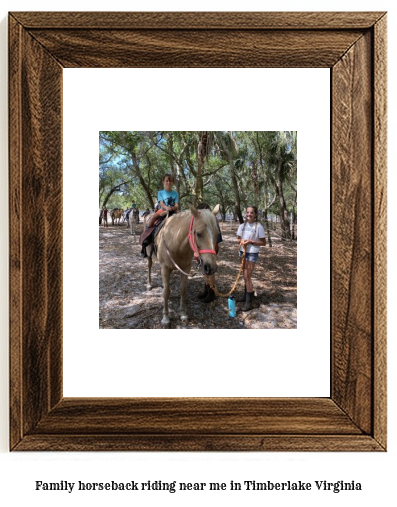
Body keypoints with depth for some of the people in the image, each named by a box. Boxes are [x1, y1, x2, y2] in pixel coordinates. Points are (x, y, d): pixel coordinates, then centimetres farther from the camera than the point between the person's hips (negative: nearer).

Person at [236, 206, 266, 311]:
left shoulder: (259, 227, -11)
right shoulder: (242, 226, 4)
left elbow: (263, 243, -8)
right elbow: (238, 239, 13)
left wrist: (251, 242, -19)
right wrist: (241, 241, -10)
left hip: (252, 254, -5)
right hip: (243, 252, 5)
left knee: (247, 277, -6)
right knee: (245, 276, 13)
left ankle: (249, 302, 0)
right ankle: (246, 296, 27)